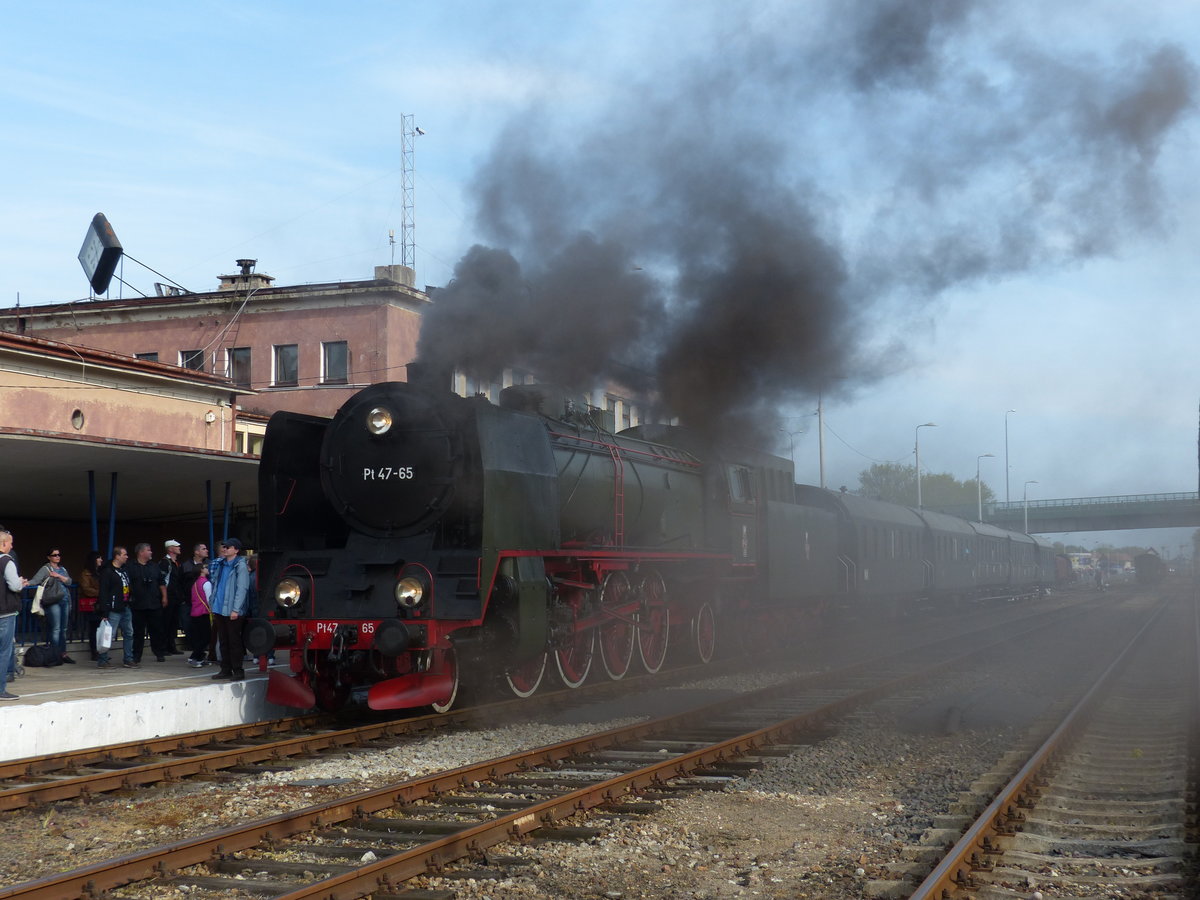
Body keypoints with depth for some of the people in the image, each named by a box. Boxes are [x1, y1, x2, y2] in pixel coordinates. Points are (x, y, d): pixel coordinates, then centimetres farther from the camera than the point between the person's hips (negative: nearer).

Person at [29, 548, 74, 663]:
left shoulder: (62, 569, 19)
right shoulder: (45, 569, -1)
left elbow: (69, 582, 7)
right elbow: (36, 580, -15)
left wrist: (59, 576, -8)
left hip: (65, 600, 7)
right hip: (53, 602, -7)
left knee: (63, 629, 10)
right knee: (55, 629, -9)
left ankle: (63, 654, 16)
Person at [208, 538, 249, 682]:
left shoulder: (240, 566, -9)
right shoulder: (220, 564, 13)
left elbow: (242, 588, -14)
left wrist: (236, 610, -19)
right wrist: (213, 607, 13)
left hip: (232, 611, -7)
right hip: (219, 609, 7)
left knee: (234, 641, -2)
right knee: (223, 641, 11)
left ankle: (238, 671, 5)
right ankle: (226, 670, 18)